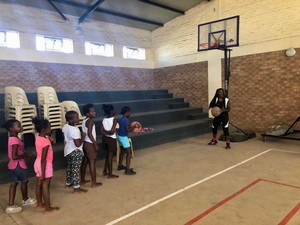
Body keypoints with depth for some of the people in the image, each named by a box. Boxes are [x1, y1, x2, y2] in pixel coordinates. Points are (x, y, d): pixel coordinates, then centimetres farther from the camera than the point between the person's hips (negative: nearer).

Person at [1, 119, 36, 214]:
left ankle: (11, 205, 19)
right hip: (18, 165, -9)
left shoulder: (12, 138, 6)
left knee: (14, 183, 14)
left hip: (13, 165, 9)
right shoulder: (15, 140, -26)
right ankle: (25, 200, 33)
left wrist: (24, 154, 7)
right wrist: (26, 155, -17)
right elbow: (14, 156, -28)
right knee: (24, 181, 12)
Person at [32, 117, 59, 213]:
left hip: (37, 162, 9)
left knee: (39, 184, 20)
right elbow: (43, 159, -25)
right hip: (45, 164, -9)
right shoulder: (46, 142, -25)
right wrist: (43, 174, -22)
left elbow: (51, 139, 21)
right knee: (45, 186, 2)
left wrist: (48, 136, 2)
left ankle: (39, 203, 36)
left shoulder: (38, 138, 0)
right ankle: (48, 208, 14)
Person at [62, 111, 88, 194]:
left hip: (68, 150, 9)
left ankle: (68, 183, 38)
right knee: (76, 169, 0)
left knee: (70, 167, 23)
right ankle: (76, 188, 8)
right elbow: (78, 144, -27)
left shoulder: (65, 126, -1)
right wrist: (83, 136, -15)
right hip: (76, 151, -9)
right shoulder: (75, 130, -27)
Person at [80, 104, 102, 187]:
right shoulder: (90, 121, -17)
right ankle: (94, 183, 5)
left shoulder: (84, 121, 11)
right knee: (92, 163, -2)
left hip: (85, 143, 9)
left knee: (85, 162, 17)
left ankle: (82, 180, 29)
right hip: (90, 144, -9)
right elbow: (89, 134, -23)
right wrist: (95, 144, -19)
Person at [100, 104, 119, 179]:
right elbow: (112, 132, -20)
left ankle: (105, 171, 30)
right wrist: (108, 132, -1)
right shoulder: (114, 120, -14)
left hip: (104, 138, 7)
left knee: (108, 155, 21)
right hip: (111, 139, -6)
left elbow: (102, 131, -4)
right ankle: (110, 174, 13)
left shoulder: (103, 120, 4)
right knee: (110, 156, 3)